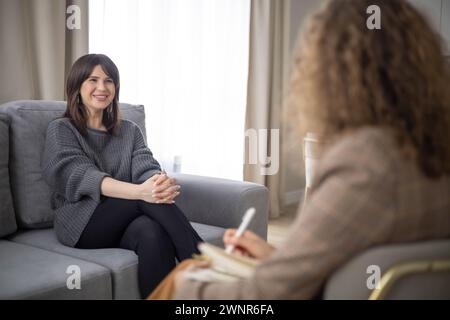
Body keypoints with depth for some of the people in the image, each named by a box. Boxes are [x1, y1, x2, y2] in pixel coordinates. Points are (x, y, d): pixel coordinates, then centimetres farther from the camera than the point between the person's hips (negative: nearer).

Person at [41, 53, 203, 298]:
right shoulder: (61, 130, 4)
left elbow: (147, 168, -1)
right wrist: (140, 191, -33)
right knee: (148, 198, -31)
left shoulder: (130, 131, 17)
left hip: (125, 220, 3)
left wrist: (163, 182, -30)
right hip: (82, 221, -3)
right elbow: (81, 175, -14)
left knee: (154, 234, -35)